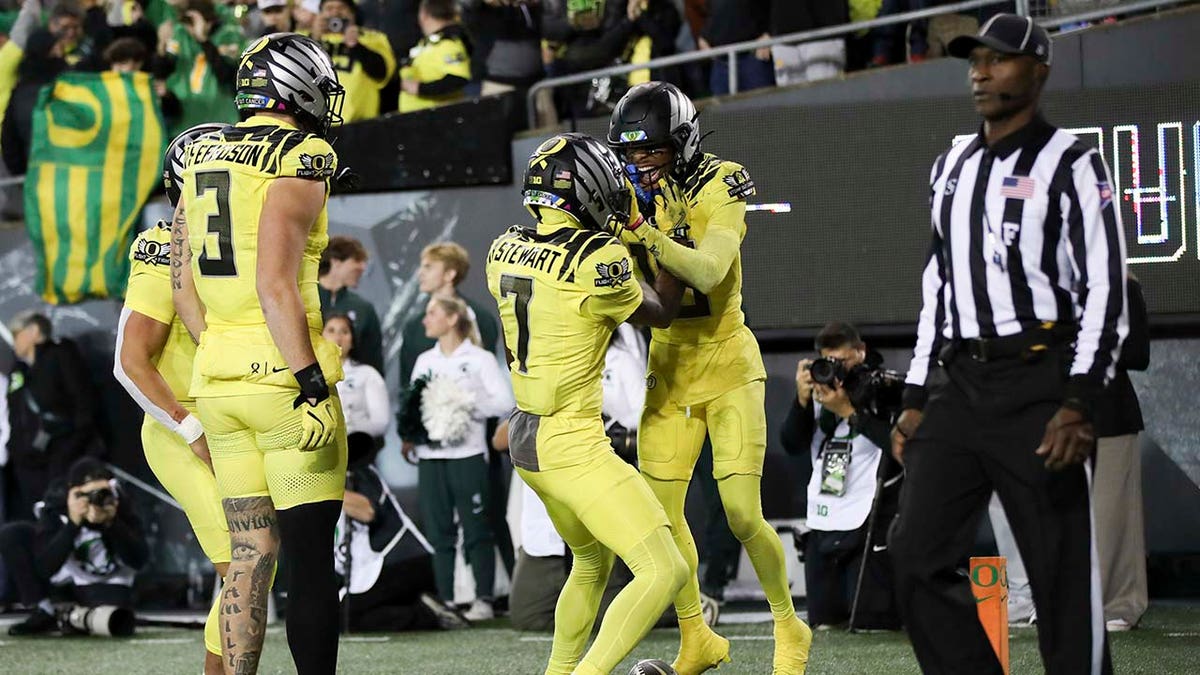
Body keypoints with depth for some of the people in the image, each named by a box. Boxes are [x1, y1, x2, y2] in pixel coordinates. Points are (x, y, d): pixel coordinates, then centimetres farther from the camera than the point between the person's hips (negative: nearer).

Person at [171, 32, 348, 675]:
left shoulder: (203, 156, 12)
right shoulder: (300, 157, -10)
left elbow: (183, 283, 13)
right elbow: (274, 283, -19)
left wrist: (220, 354, 19)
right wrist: (312, 384, -19)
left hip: (217, 375, 7)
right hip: (281, 373, -7)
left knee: (251, 551, 12)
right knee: (311, 559, -2)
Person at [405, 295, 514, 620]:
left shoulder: (479, 359, 2)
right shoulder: (424, 361, 18)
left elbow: (504, 402, -7)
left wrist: (463, 404, -13)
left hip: (467, 455, -5)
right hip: (430, 456, 5)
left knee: (476, 530, -6)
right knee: (439, 532, 3)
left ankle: (483, 599, -4)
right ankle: (446, 600, 6)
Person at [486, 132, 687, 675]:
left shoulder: (504, 251, 3)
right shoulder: (597, 263, -19)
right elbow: (660, 312, 0)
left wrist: (607, 235, 24)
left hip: (525, 435, 9)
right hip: (573, 446, -9)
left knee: (593, 558, 30)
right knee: (664, 572, -10)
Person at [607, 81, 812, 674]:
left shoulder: (717, 188, -16)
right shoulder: (633, 196, -1)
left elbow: (708, 273, -32)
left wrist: (651, 235, -46)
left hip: (726, 365, -5)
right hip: (668, 369, 5)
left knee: (744, 517, -10)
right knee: (661, 512, 2)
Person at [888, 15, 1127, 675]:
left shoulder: (1070, 163, -2)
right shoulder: (951, 167, 18)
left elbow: (1106, 288, -8)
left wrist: (1078, 405, -18)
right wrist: (915, 402, 15)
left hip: (1038, 386, -6)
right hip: (957, 388, 7)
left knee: (1062, 573, -7)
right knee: (918, 557, -3)